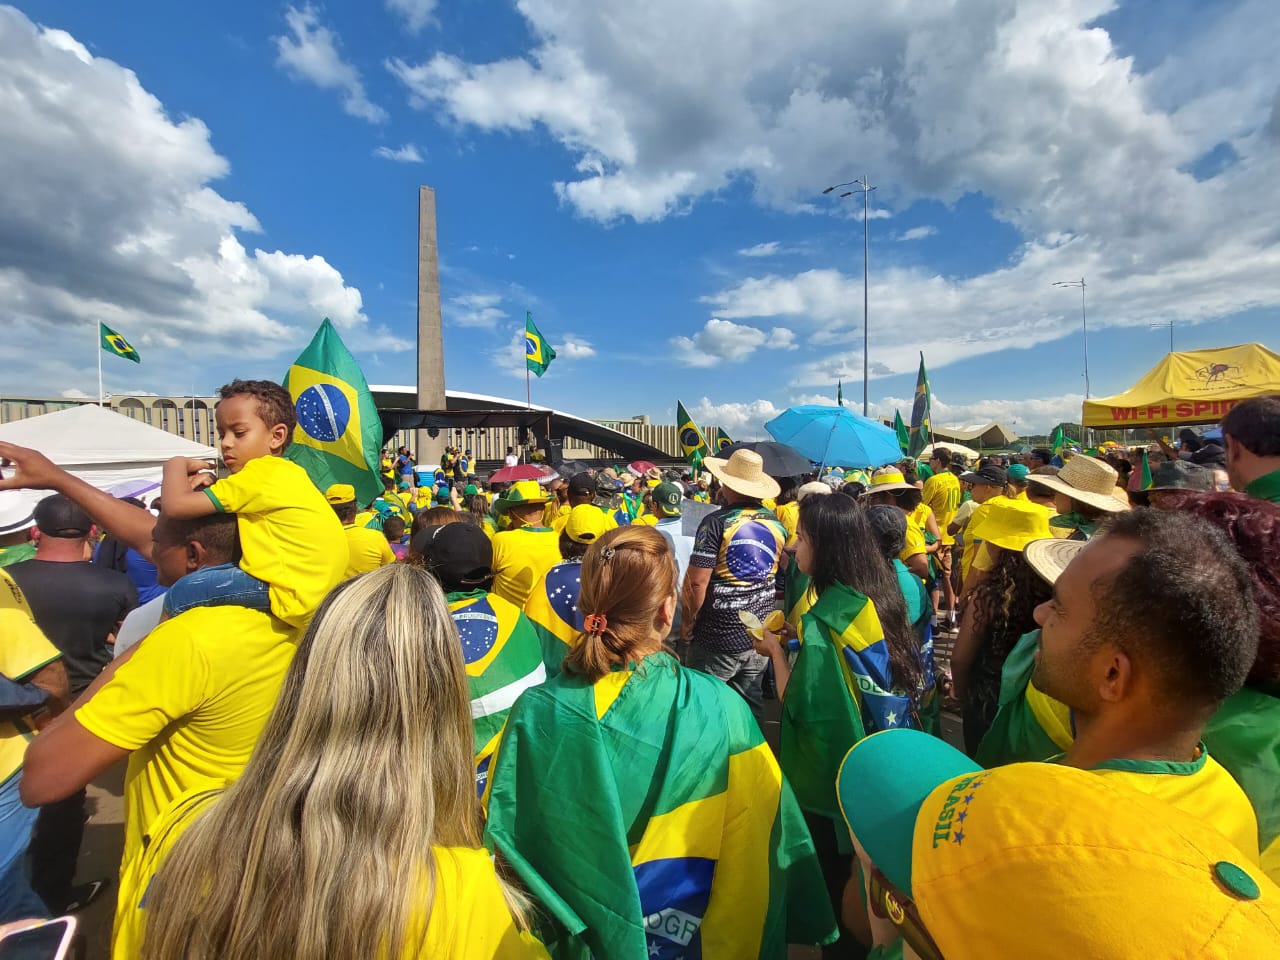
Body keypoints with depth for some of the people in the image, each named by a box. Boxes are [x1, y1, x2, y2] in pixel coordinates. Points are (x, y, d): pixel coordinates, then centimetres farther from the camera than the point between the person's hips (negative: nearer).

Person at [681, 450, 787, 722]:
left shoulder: (716, 523, -16)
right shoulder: (777, 524, 2)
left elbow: (697, 581, -18)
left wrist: (687, 622, -6)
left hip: (718, 637, -5)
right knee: (751, 707, 18)